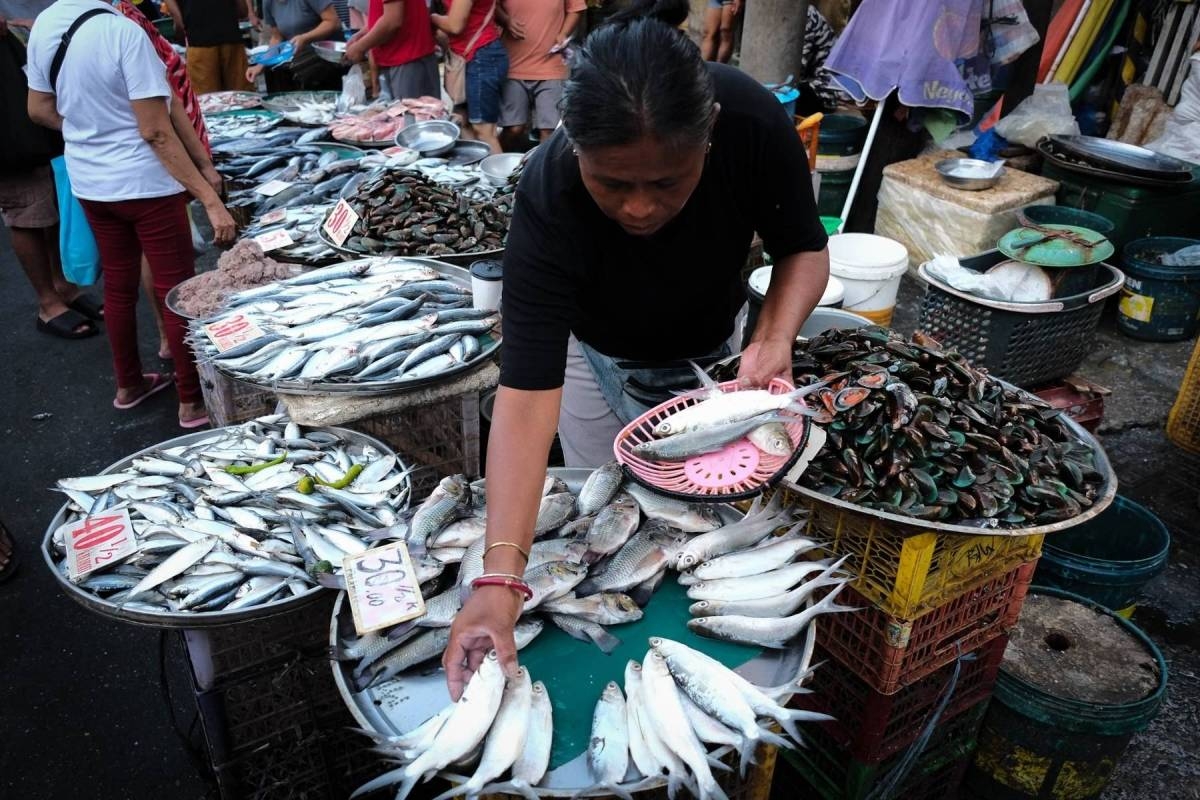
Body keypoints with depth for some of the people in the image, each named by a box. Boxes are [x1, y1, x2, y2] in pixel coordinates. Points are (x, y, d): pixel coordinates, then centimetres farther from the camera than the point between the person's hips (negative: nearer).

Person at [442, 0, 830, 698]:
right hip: (602, 354, -2)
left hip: (713, 341, 2)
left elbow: (805, 248, -17)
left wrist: (775, 339, -38)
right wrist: (501, 579, -54)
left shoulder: (753, 121, -34)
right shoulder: (550, 198, -40)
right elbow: (527, 392, -45)